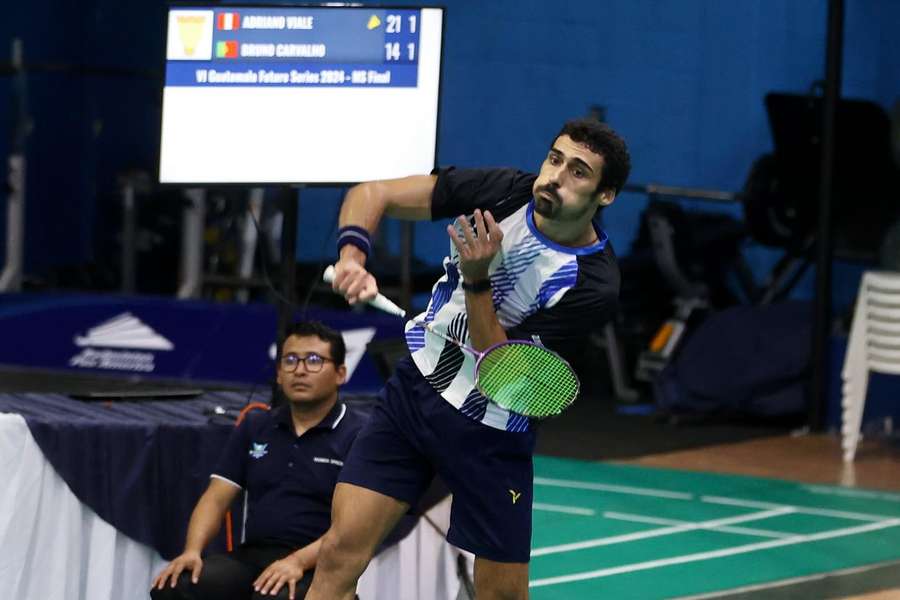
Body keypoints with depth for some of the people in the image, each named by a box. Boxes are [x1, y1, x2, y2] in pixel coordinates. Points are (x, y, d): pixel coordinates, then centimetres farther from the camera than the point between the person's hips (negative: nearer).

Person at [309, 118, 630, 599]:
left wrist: (477, 279, -30)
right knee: (340, 552, -9)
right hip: (413, 386, 2)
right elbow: (372, 194, -8)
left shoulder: (594, 285, -19)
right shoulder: (503, 192, -11)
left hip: (489, 433, -2)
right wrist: (351, 257, -26)